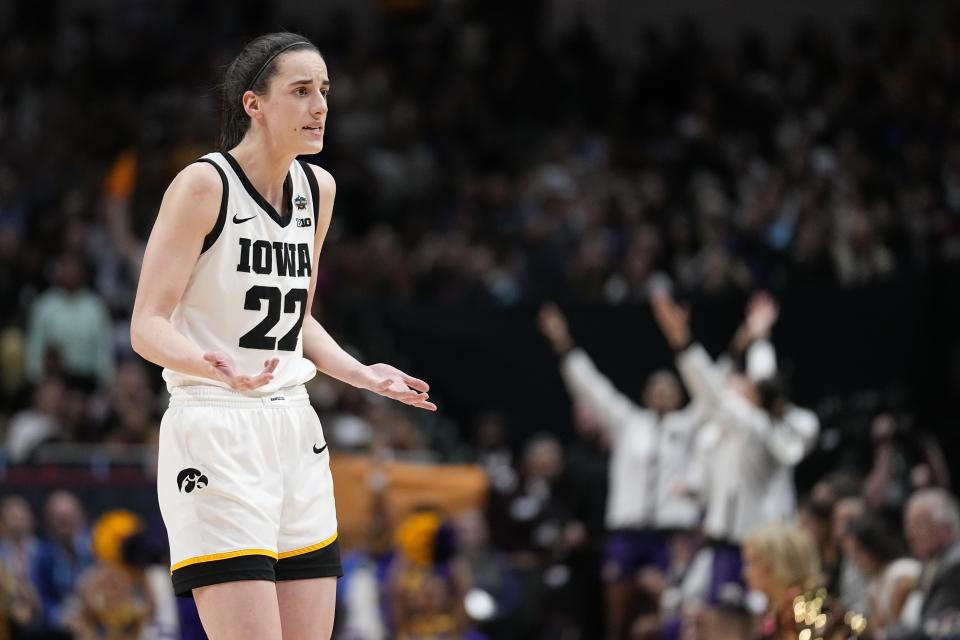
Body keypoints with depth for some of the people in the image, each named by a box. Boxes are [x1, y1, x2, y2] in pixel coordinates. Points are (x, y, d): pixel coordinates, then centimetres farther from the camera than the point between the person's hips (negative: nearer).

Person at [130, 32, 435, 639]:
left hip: (295, 431, 7)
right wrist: (217, 366, -32)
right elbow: (148, 326, -14)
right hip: (215, 435, -7)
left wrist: (364, 375, 8)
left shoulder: (318, 189, 12)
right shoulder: (203, 185, -10)